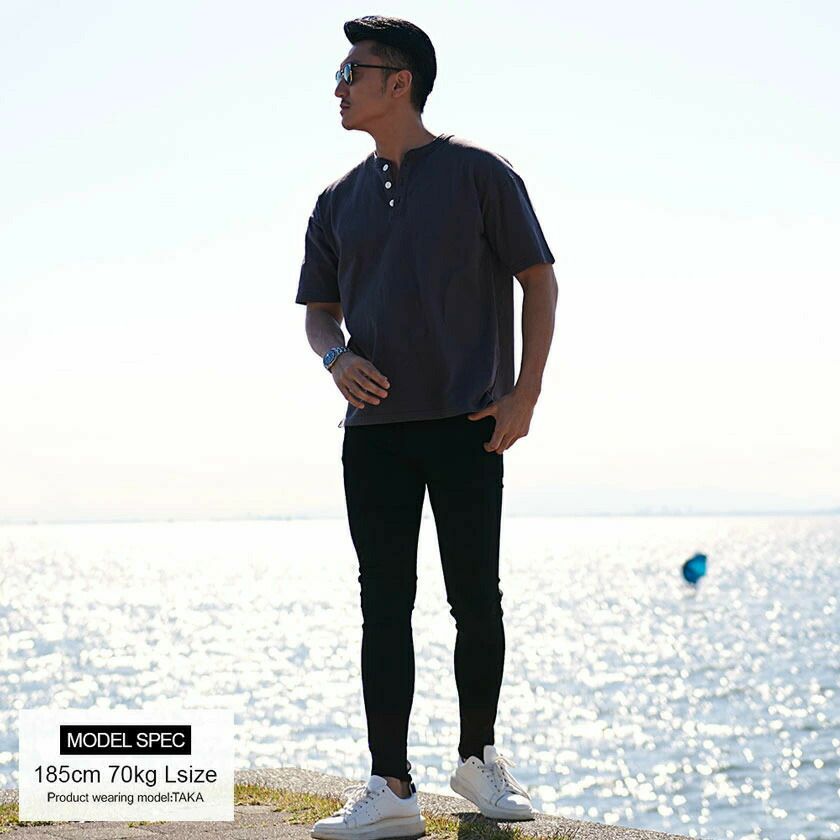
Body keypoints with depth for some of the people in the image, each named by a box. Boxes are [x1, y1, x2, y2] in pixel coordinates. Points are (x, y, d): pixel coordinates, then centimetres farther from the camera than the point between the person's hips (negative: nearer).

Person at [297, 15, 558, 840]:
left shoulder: (479, 174, 1)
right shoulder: (339, 201, 13)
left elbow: (538, 280, 1)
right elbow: (319, 309, 18)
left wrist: (525, 393, -8)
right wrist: (335, 357, -6)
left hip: (465, 424, -3)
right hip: (374, 428, 4)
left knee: (475, 598, 2)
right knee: (385, 605, -1)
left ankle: (478, 757, 20)